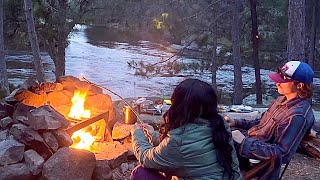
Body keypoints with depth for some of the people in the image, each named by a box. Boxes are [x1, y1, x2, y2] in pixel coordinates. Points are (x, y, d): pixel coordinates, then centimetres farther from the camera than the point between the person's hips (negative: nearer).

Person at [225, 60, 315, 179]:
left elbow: (280, 151, -25)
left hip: (262, 156, -8)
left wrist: (244, 142, -25)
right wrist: (236, 123, 5)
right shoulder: (283, 100, 4)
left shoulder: (298, 115, -24)